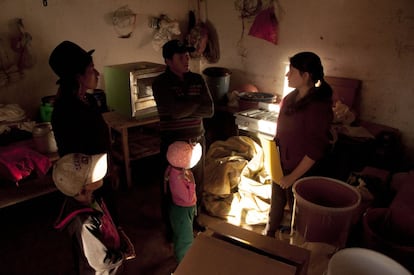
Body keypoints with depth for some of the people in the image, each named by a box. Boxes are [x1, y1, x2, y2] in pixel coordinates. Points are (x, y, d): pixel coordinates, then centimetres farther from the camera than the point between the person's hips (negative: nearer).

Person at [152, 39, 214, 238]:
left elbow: (210, 110, -7)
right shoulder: (160, 83, -13)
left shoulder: (198, 79, 1)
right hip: (173, 143, -4)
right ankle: (170, 225, 32)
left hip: (197, 140, 5)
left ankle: (193, 218, 42)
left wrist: (185, 108, -19)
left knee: (197, 182, 18)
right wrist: (197, 102, -12)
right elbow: (176, 111, -27)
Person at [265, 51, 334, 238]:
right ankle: (268, 236, 47)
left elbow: (315, 150, -21)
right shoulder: (290, 98, 2)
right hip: (281, 167, 7)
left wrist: (293, 176, -18)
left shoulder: (319, 106, -22)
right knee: (276, 206, 24)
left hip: (301, 172, -7)